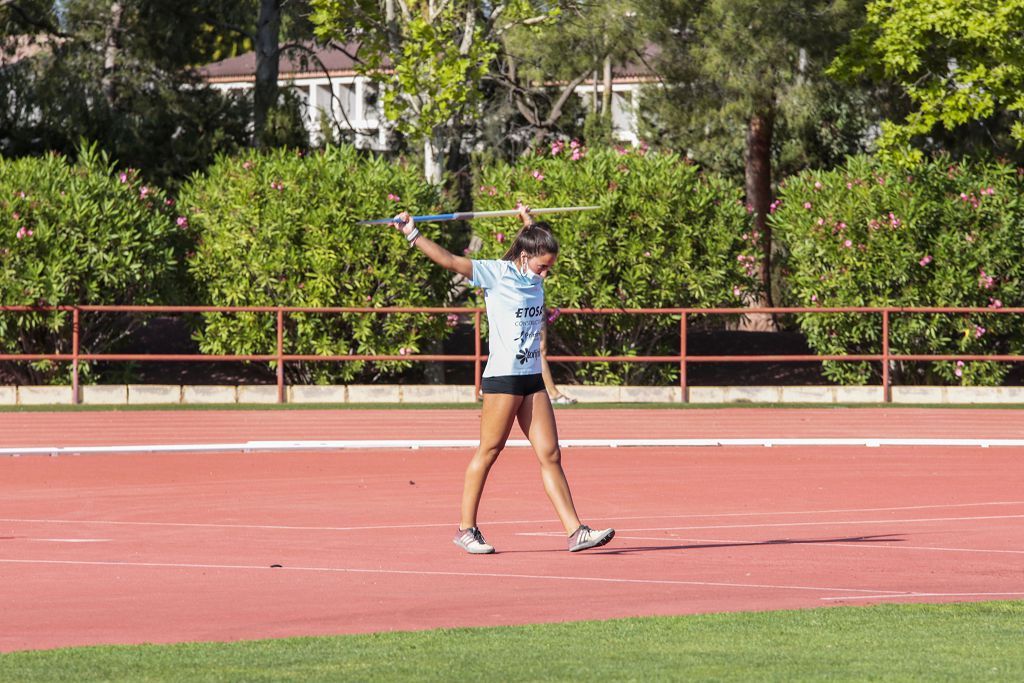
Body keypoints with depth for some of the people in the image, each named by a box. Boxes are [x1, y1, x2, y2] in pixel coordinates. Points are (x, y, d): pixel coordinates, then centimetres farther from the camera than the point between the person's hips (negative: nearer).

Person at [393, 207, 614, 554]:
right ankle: (466, 528, 9)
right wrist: (413, 235, -20)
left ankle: (575, 531, -1)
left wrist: (527, 219, 43)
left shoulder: (534, 276, 12)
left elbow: (541, 241, 37)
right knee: (488, 452, -1)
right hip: (503, 378, -7)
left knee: (550, 455, 3)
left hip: (532, 379, 7)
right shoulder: (495, 273, -7)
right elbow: (449, 260, -15)